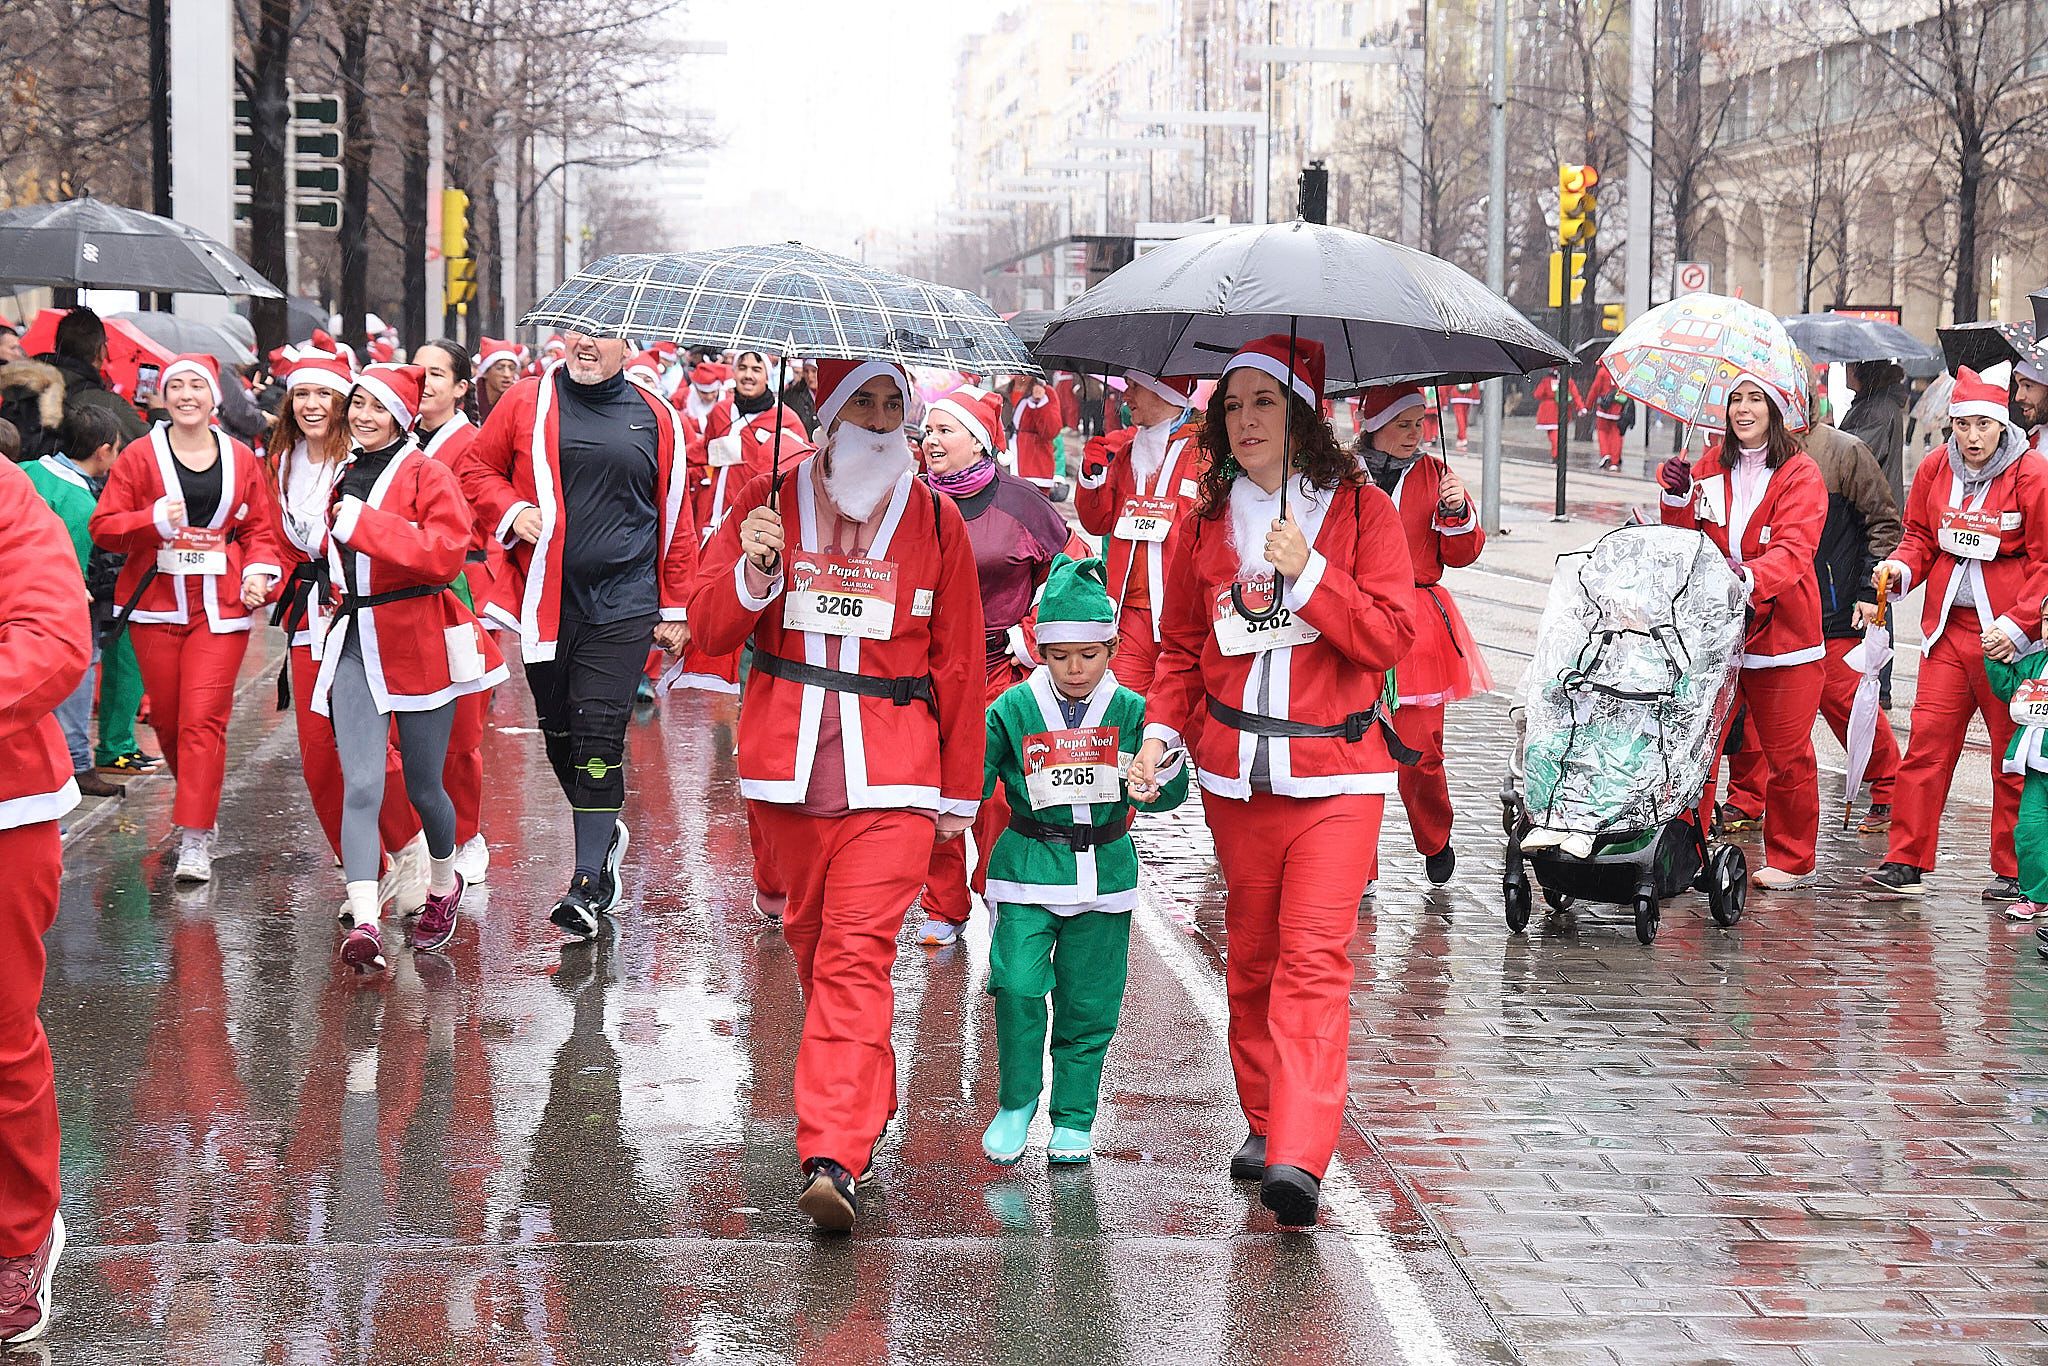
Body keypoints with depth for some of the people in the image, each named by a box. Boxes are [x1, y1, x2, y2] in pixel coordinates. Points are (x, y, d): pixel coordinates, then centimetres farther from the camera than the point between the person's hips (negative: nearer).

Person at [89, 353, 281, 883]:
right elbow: (104, 526, -1)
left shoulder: (241, 459, 7)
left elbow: (259, 527, 13)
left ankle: (195, 839, -11)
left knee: (203, 719, -11)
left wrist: (259, 570, -6)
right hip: (157, 603, 1)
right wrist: (154, 520, -19)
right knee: (166, 715, 6)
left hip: (220, 606, -1)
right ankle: (197, 799, 33)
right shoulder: (139, 456, 3)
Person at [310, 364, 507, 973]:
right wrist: (337, 603, 17)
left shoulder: (428, 475, -7)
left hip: (417, 644, -4)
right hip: (353, 643, 4)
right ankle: (364, 924, -22)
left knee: (422, 787, 9)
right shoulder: (343, 478, 14)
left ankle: (443, 886, 38)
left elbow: (445, 554, -22)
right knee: (361, 786, -12)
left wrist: (364, 523, -22)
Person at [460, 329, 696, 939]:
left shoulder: (656, 419, 6)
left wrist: (674, 609, 9)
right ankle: (605, 832, 36)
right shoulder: (527, 402, 4)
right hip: (546, 602, 2)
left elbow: (676, 520, 10)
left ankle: (590, 884, -6)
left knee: (598, 739, -8)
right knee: (558, 732, 12)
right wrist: (511, 510, -9)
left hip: (623, 608, -2)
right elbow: (476, 466, 11)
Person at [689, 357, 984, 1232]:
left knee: (857, 953, -13)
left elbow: (958, 664, 10)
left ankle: (834, 1160, -20)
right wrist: (754, 573, -17)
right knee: (811, 937, 13)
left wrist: (960, 791, 12)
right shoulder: (768, 503, 7)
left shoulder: (936, 523, 6)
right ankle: (866, 1102, 34)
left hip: (892, 773, -3)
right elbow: (709, 626, 5)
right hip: (788, 761, 3)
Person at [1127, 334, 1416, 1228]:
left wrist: (1309, 572, -16)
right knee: (1252, 953, 11)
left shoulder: (1362, 510, 0)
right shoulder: (1206, 525, 10)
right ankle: (1264, 1121, 25)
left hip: (1335, 766, -4)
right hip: (1234, 768, 4)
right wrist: (1161, 727, -1)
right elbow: (1181, 648, 15)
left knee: (1315, 956, -13)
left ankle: (1300, 1157, -20)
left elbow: (1392, 635, -6)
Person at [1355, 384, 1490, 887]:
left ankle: (1435, 843, 25)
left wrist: (1456, 512, -9)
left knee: (1420, 749, -3)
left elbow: (1461, 554, 9)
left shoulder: (1434, 475, 10)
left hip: (1419, 624, 0)